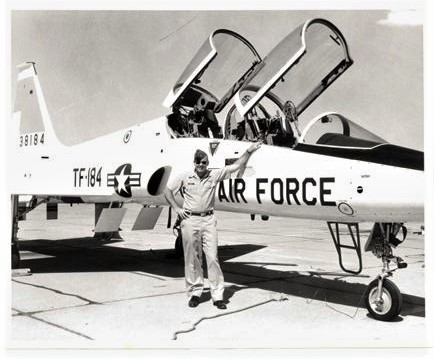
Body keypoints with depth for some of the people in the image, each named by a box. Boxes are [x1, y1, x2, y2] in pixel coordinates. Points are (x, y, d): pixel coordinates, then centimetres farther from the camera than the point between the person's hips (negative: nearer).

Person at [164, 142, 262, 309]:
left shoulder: (215, 175, 4)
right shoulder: (185, 177, 2)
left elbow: (237, 166, 4)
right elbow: (167, 190, 11)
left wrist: (249, 151, -3)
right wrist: (177, 208, 3)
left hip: (208, 220, 0)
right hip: (190, 220, 0)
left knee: (212, 257, -3)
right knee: (192, 258, 5)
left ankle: (217, 295, 3)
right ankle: (194, 292, 18)